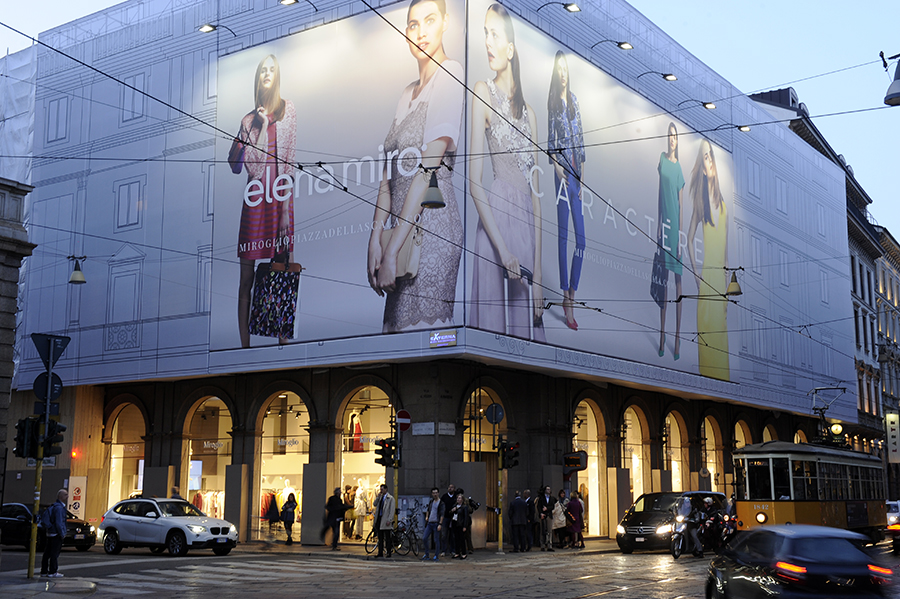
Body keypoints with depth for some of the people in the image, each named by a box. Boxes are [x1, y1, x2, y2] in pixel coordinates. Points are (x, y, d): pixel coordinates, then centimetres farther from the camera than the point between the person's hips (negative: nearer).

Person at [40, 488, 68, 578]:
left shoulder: (53, 506, 15)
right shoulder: (59, 507, -16)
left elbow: (43, 516, 21)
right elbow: (59, 523, -21)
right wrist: (62, 534, -14)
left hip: (50, 533, 10)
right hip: (56, 534, -10)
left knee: (47, 553, 12)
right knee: (54, 553, -6)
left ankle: (44, 571, 18)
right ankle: (52, 572, -4)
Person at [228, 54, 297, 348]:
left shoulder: (288, 108, 9)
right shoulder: (249, 119, 16)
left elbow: (288, 160, 3)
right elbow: (237, 165, 6)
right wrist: (260, 129, -2)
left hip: (279, 197, -2)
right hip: (254, 197, 2)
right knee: (246, 277, -1)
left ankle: (283, 337, 2)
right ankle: (244, 344, 1)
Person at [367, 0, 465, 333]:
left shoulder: (451, 74, -8)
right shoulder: (407, 94, 18)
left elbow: (429, 169, -15)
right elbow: (390, 172, 12)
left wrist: (391, 252, -17)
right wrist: (376, 237, -1)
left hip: (431, 222, -8)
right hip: (402, 226, 8)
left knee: (421, 325, -8)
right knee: (396, 324, 10)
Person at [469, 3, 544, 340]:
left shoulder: (528, 112, 15)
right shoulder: (483, 92, -1)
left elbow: (535, 192, 11)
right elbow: (474, 182, -9)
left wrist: (538, 273, 4)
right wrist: (502, 248, -17)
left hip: (528, 225, 5)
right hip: (496, 221, -5)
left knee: (527, 321, 7)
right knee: (495, 320, -3)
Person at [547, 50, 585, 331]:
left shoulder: (574, 100, 14)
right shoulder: (551, 103, -2)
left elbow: (581, 140, 14)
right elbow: (549, 141, -5)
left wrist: (582, 174, 9)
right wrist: (556, 165, -19)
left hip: (576, 172, 6)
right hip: (561, 172, -5)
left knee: (581, 236, 3)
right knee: (563, 235, -2)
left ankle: (572, 293, 15)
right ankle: (567, 301, 4)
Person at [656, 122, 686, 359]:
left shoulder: (679, 166, 1)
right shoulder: (661, 159, 7)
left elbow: (681, 202, -1)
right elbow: (659, 191, 10)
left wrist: (680, 236, -4)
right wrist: (658, 223, 5)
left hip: (676, 221, -2)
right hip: (664, 220, 2)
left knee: (678, 279, 0)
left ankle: (677, 338, 3)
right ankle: (662, 336, 10)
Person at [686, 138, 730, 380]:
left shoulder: (723, 205, 13)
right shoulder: (700, 202, -1)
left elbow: (726, 248, 15)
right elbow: (689, 240, -2)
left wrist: (727, 287, 12)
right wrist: (696, 275, -8)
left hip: (722, 276, 5)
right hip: (706, 276, -5)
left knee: (722, 331, 7)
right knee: (707, 326, -3)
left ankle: (723, 376, 13)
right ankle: (708, 374, 3)